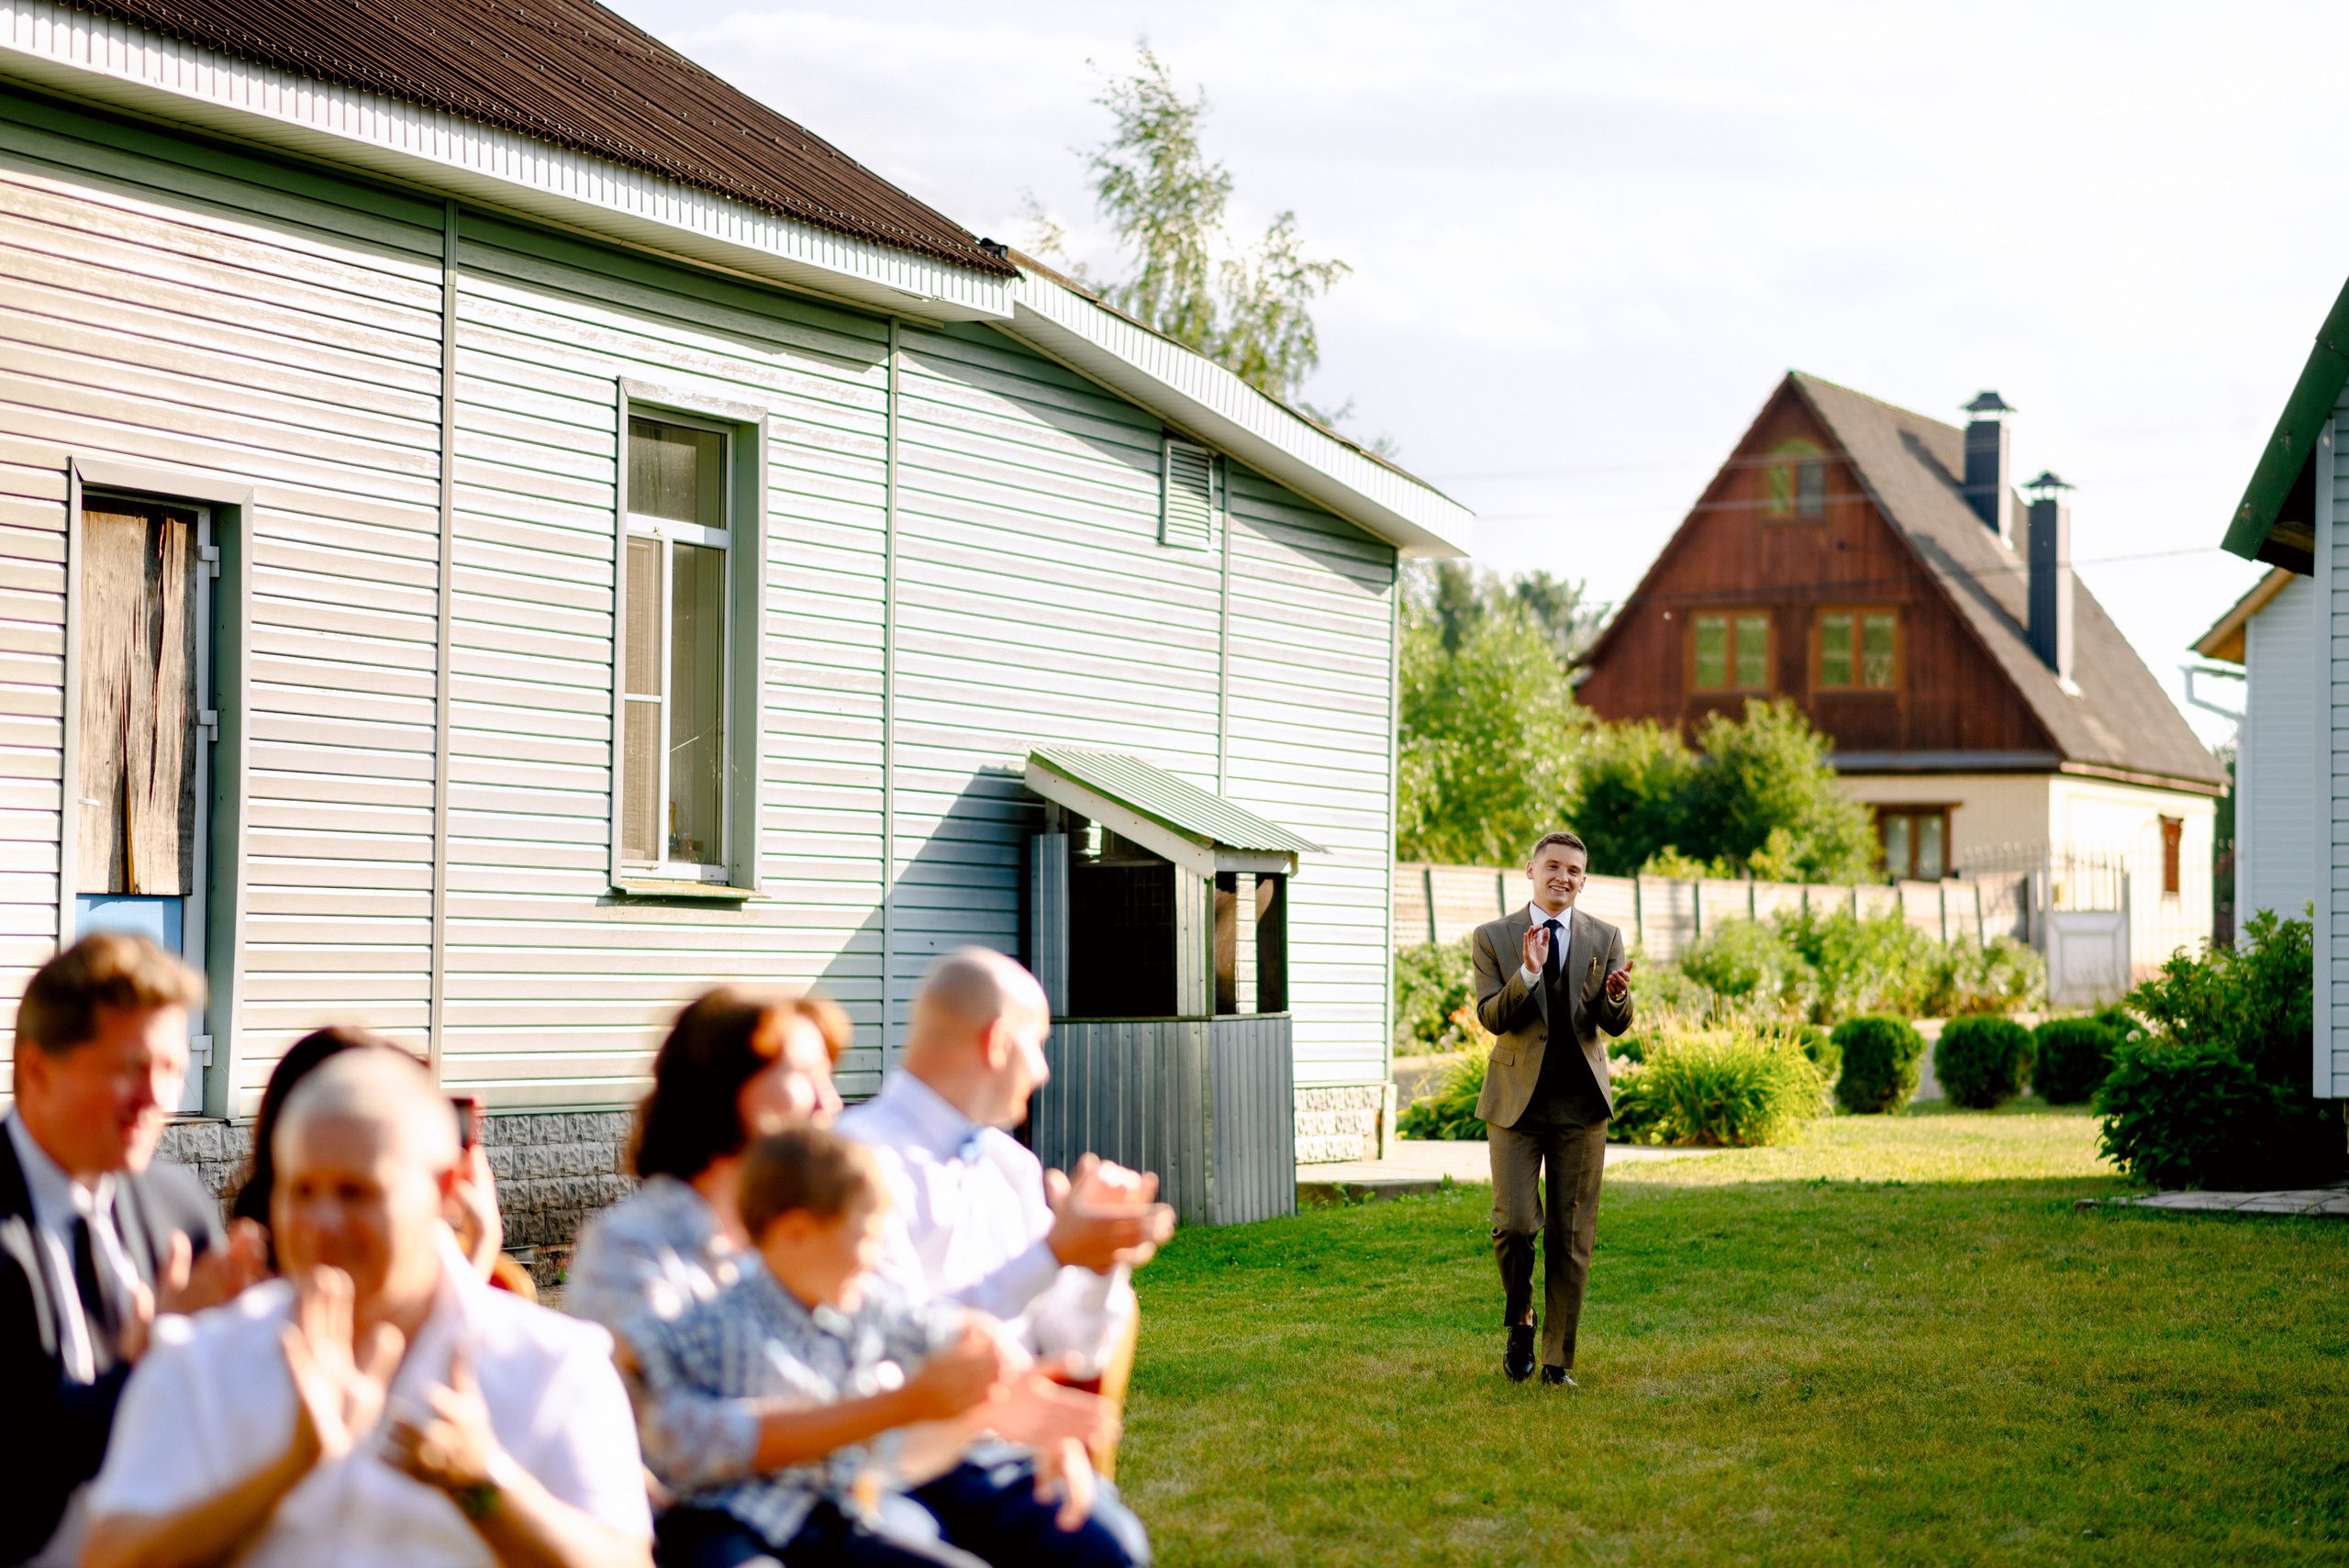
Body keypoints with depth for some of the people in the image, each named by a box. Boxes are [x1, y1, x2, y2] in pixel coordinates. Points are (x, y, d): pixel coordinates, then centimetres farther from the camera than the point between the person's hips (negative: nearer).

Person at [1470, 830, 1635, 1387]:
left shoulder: (1605, 939, 6)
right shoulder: (1492, 937, 2)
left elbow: (1617, 1024, -3)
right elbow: (1491, 1017, -9)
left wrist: (1616, 994, -26)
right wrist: (1527, 973, -27)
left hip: (1580, 1102, 1)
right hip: (1517, 1100, -1)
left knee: (1571, 1237, 2)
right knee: (1513, 1224, -12)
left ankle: (1557, 1361, 10)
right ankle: (1520, 1322, 16)